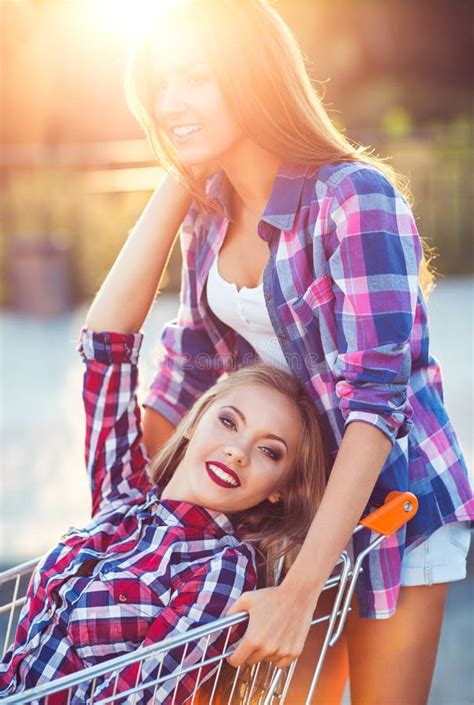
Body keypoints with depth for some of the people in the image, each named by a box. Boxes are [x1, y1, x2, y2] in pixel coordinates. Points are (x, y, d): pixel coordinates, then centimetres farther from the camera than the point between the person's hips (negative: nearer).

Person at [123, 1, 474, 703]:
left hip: (389, 496, -6)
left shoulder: (354, 197, -21)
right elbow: (188, 371, 11)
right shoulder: (208, 212, 1)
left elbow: (375, 396, -27)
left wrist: (300, 590, -33)